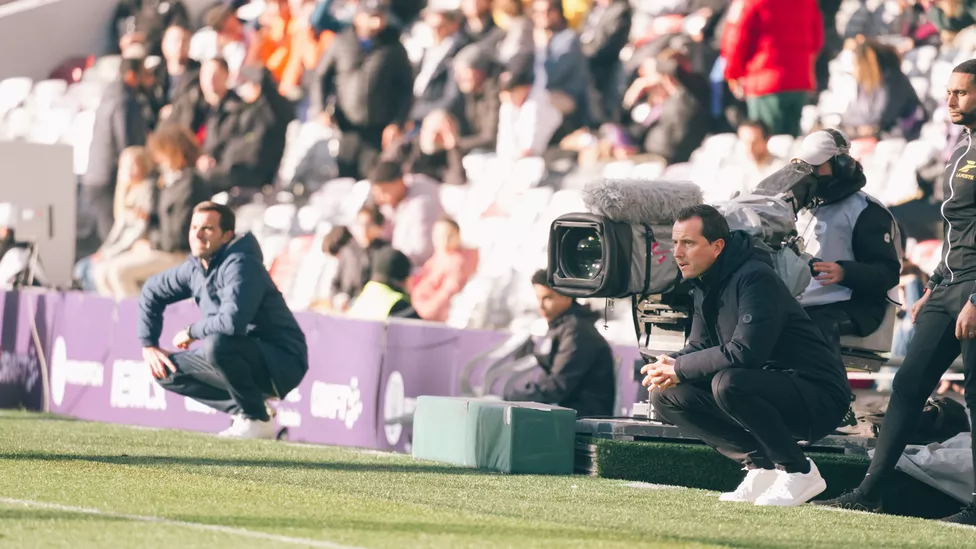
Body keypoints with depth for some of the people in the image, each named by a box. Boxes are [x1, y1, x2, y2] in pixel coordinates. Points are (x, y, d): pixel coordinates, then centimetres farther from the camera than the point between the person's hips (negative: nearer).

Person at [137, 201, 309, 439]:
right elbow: (152, 292, 22)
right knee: (166, 370, 5)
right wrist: (149, 345, 14)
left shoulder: (240, 265, -21)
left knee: (217, 343, -35)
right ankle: (246, 409, 5)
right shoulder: (195, 267, 5)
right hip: (247, 361, 9)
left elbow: (232, 322, -35)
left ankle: (258, 420, -16)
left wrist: (191, 332, -16)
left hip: (283, 363, -9)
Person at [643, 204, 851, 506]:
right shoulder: (707, 285, 8)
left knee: (728, 384, -36)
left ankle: (799, 471, -16)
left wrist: (679, 368, -21)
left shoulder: (756, 278, -21)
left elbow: (745, 353, -31)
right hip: (767, 387, 9)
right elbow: (699, 348, 13)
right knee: (666, 395, 0)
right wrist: (667, 367, -11)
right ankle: (761, 467, 2)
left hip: (820, 396, -9)